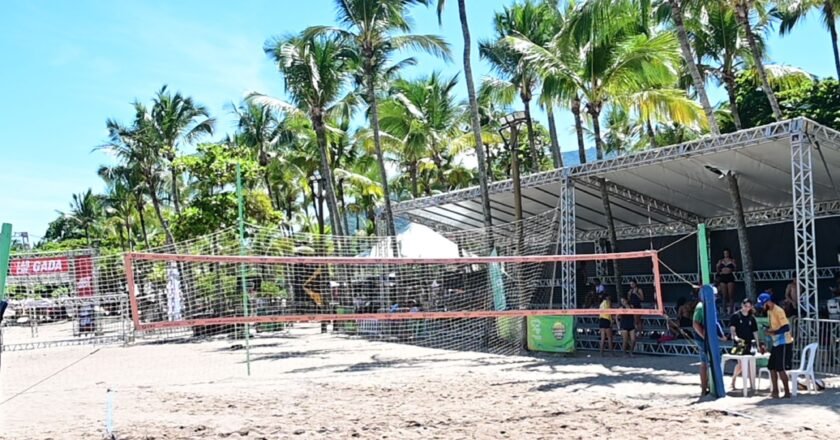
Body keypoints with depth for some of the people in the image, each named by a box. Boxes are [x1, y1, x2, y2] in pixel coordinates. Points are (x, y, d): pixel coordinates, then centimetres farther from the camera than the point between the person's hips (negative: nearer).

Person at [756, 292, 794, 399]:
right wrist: (768, 330, 4)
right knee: (772, 367, 10)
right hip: (776, 343, 9)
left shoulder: (778, 311, -18)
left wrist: (773, 332, -23)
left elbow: (786, 327, -24)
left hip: (784, 343, -9)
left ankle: (787, 392, 4)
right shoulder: (769, 311, 10)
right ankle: (775, 391, 18)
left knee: (780, 369, -6)